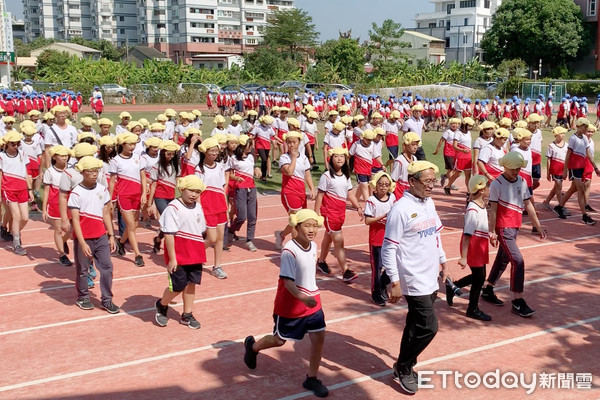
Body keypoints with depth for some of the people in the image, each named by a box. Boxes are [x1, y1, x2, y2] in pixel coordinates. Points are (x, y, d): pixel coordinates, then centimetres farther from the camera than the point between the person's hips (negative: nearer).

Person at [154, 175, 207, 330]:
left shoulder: (198, 207, 8)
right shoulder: (173, 208, -16)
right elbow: (169, 234, -18)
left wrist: (200, 253, 17)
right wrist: (172, 258, -20)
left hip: (195, 255, 7)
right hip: (178, 256, -7)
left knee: (191, 283, 12)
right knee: (178, 286, -2)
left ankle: (187, 315, 26)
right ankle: (161, 305, 27)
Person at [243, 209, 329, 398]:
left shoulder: (313, 246, 0)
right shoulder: (289, 251, -24)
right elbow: (288, 281, -28)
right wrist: (302, 297, -42)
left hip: (312, 302, 6)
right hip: (291, 305, -6)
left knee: (319, 337, -2)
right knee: (279, 340, 11)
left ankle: (312, 379, 15)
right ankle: (252, 346, 43)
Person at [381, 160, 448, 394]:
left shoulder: (429, 203, 8)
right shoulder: (401, 209, -18)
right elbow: (388, 248, -17)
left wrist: (443, 263, 21)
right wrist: (395, 283, -18)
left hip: (431, 278, 8)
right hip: (414, 280, -8)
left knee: (416, 324, 15)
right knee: (428, 327, -7)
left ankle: (405, 367, 29)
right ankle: (403, 368, 13)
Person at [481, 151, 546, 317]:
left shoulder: (522, 181, 7)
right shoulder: (497, 184, -12)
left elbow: (528, 205, 10)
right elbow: (493, 209, -11)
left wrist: (538, 226, 10)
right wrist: (492, 231, -12)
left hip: (515, 227, 7)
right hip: (503, 228, -7)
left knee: (503, 259, 17)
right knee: (518, 261, -14)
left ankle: (488, 290, 33)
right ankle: (517, 302, -9)